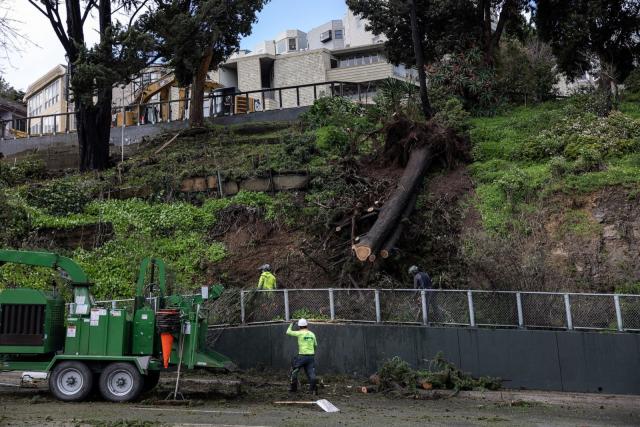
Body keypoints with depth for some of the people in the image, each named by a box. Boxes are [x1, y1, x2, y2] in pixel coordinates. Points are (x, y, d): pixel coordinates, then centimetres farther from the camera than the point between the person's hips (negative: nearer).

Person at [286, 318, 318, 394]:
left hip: (302, 356, -4)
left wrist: (291, 324, 12)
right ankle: (313, 387, -14)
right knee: (311, 373, 3)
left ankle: (293, 387, 21)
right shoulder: (312, 334, 8)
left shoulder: (300, 333, -8)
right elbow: (315, 345, 19)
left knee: (294, 371, 15)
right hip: (311, 356, 4)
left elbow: (288, 332, -2)